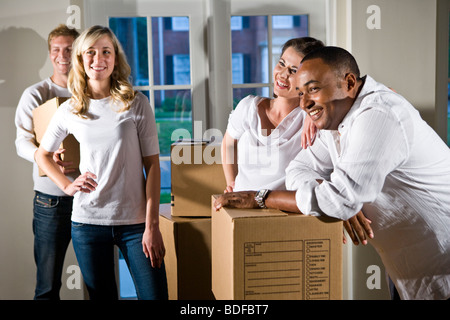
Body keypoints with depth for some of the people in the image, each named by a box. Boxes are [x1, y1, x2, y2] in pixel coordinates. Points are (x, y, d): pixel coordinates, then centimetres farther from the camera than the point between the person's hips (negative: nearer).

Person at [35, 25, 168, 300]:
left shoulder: (137, 104, -1)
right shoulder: (69, 111, 6)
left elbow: (152, 165, -3)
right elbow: (42, 155, 22)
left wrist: (152, 225, -8)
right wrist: (67, 185, 4)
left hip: (135, 221, -1)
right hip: (87, 222, 2)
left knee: (155, 295, -4)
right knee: (102, 295, 10)